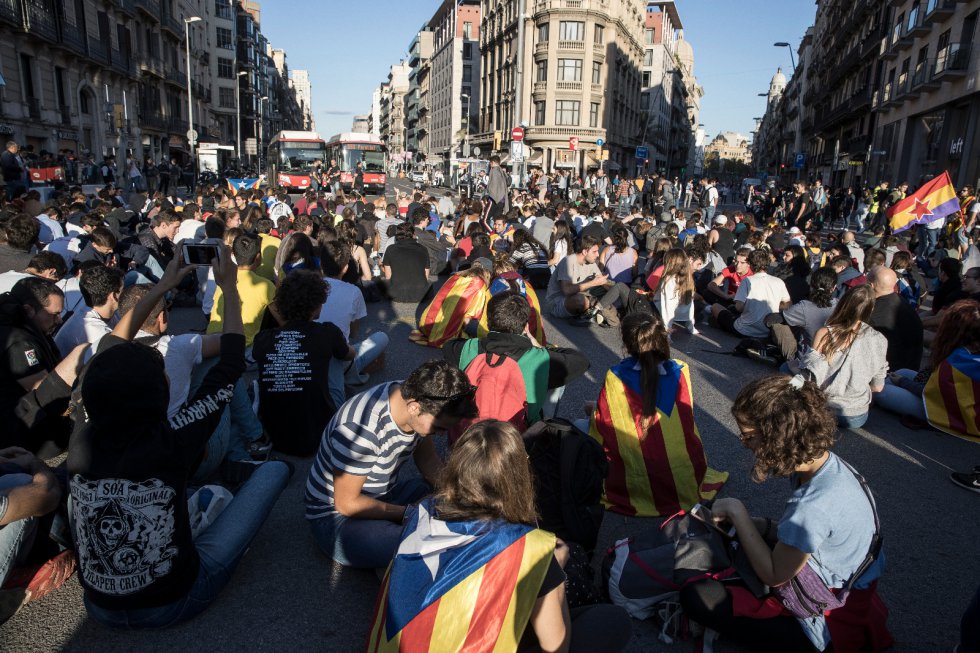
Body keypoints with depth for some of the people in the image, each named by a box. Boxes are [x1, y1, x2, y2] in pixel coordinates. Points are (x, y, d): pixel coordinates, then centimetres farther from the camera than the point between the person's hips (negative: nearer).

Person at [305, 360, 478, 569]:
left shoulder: (415, 397, -13)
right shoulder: (359, 429, -35)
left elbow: (427, 458, 2)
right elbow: (347, 503, -23)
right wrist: (409, 513, -20)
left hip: (388, 491, 7)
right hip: (338, 515, -7)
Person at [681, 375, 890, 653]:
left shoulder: (815, 505, -35)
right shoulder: (825, 461, -8)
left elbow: (773, 575, -20)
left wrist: (738, 511, -14)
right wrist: (744, 521, -5)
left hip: (829, 624, -9)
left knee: (696, 597, -16)